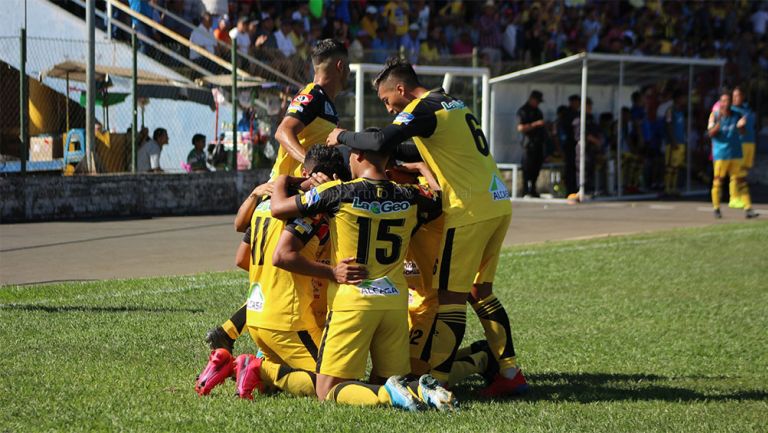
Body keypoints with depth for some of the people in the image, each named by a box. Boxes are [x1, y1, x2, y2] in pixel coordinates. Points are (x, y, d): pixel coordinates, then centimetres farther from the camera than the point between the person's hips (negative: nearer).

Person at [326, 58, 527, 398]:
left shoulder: (423, 109, -9)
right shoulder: (455, 104, 19)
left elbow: (381, 142, -23)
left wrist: (342, 136, -7)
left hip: (470, 210, -9)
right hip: (499, 204, 9)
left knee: (450, 294, -6)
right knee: (479, 289, 16)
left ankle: (436, 380, -7)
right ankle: (510, 372, 14)